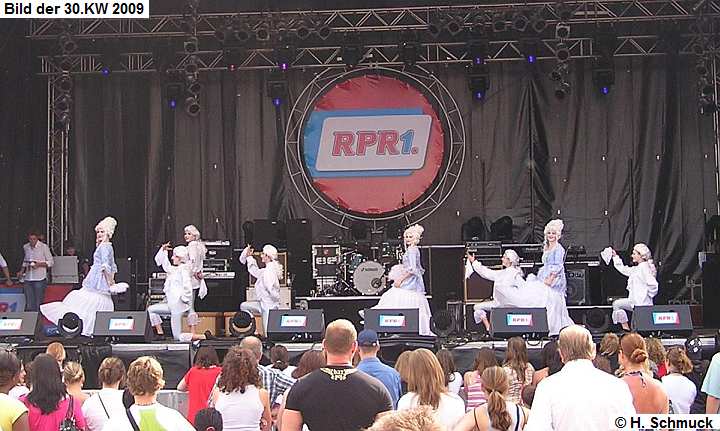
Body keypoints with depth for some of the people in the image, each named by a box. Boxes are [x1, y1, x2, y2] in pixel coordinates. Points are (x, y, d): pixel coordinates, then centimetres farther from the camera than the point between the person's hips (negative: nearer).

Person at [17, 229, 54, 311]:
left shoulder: (44, 247, -4)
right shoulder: (25, 247, 11)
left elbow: (50, 262, -1)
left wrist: (39, 264, -15)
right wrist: (21, 271, 8)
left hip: (39, 279, -4)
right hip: (28, 279, 4)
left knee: (38, 304, -5)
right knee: (29, 305, 2)